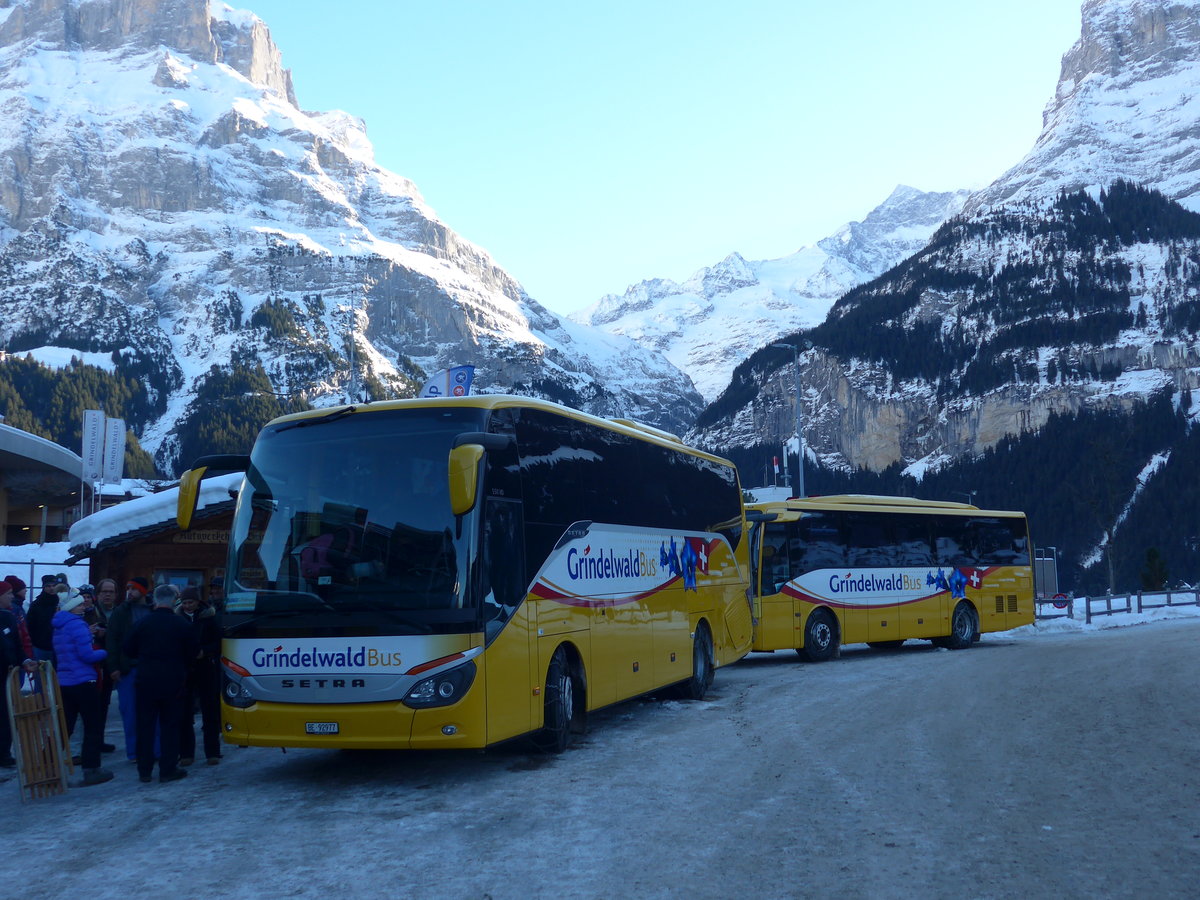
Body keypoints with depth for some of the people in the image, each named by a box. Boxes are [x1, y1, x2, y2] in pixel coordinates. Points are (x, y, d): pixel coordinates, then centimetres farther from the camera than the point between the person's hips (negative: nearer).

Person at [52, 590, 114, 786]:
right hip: (83, 682, -8)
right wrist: (104, 652, -1)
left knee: (65, 727, 12)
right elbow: (87, 655, -17)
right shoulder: (77, 625, -14)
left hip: (64, 682, 8)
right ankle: (91, 770, 0)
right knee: (94, 727, 0)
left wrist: (86, 635, 16)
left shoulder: (59, 627, 13)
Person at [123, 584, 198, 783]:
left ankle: (144, 770, 13)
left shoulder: (143, 624, -4)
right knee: (170, 726, 6)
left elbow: (128, 650, 2)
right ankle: (168, 769, 5)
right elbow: (194, 652, -1)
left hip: (145, 680, 2)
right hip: (172, 682, -1)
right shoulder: (182, 625, -7)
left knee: (145, 726, 9)